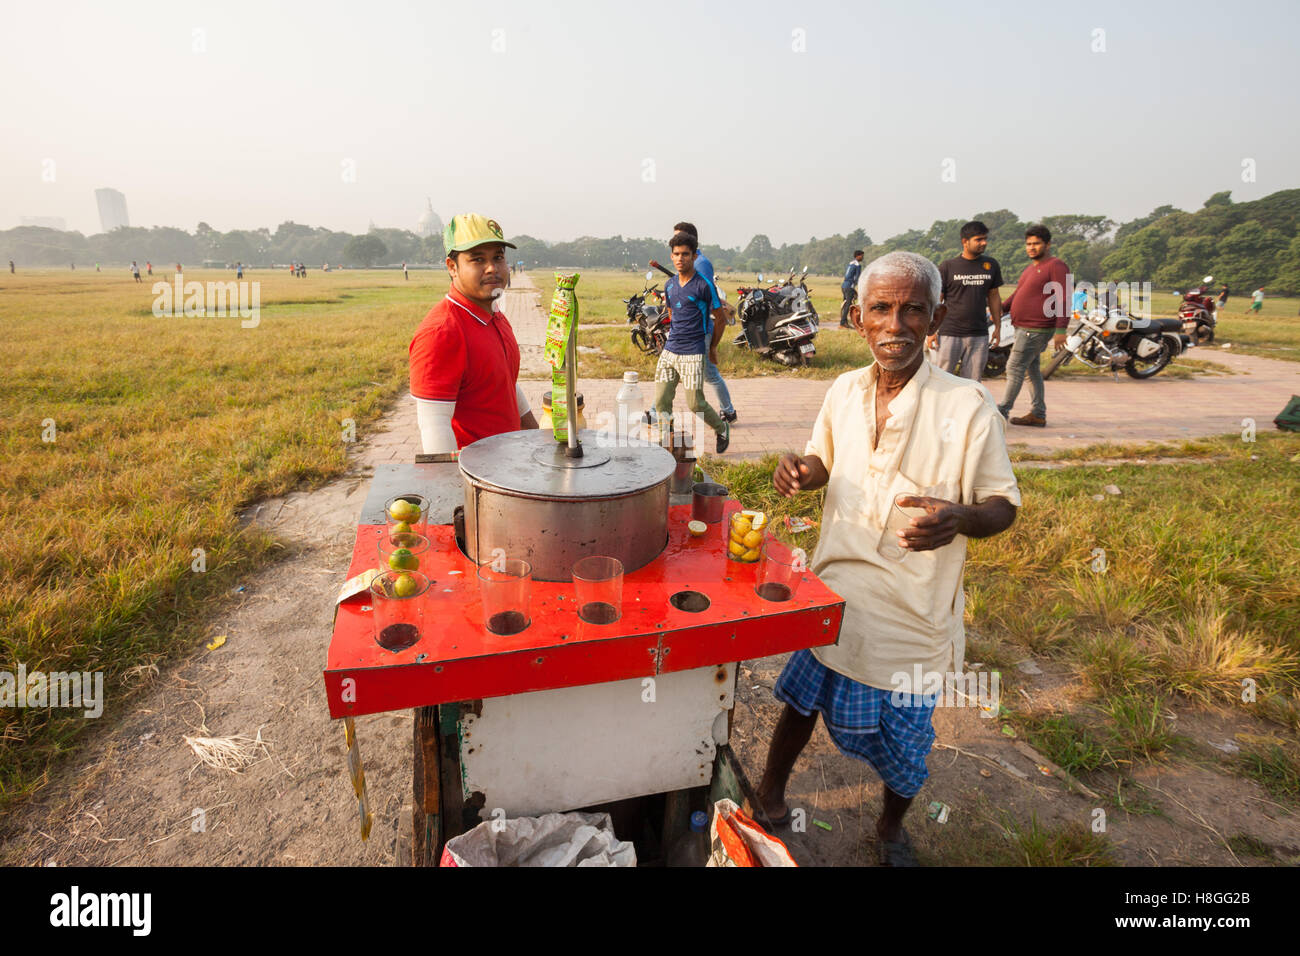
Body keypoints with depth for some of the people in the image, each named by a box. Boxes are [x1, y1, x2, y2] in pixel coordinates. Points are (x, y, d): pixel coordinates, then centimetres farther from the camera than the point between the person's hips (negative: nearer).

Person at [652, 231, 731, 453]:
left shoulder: (704, 285, -9)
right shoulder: (669, 285, 10)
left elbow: (721, 318, -1)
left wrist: (712, 348, 7)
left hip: (693, 354, -6)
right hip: (669, 351, 6)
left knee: (695, 404, -4)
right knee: (661, 401, 0)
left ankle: (722, 429, 25)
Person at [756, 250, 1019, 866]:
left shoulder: (968, 406, -16)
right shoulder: (845, 391, -2)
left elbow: (1003, 505, -9)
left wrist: (959, 518, -32)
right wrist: (801, 471, -9)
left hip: (912, 610, -3)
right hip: (833, 595, 3)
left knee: (903, 737, 16)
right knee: (801, 699, 20)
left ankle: (891, 828, 47)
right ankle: (770, 790, 47)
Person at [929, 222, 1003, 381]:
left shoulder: (991, 265, 8)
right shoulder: (947, 266, -3)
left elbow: (993, 296, 16)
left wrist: (997, 327, 15)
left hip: (979, 336, 3)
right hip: (950, 334, -3)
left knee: (972, 383, 6)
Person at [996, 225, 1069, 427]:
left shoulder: (1056, 266, -11)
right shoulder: (1032, 267, 18)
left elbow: (1063, 300, -17)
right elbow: (1019, 292, 26)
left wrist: (1061, 330, -23)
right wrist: (1002, 308, 9)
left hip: (1036, 329, -10)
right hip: (1024, 328, 10)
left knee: (1015, 368, -9)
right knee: (1031, 369, 12)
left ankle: (1002, 411, -2)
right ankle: (1038, 414, 19)